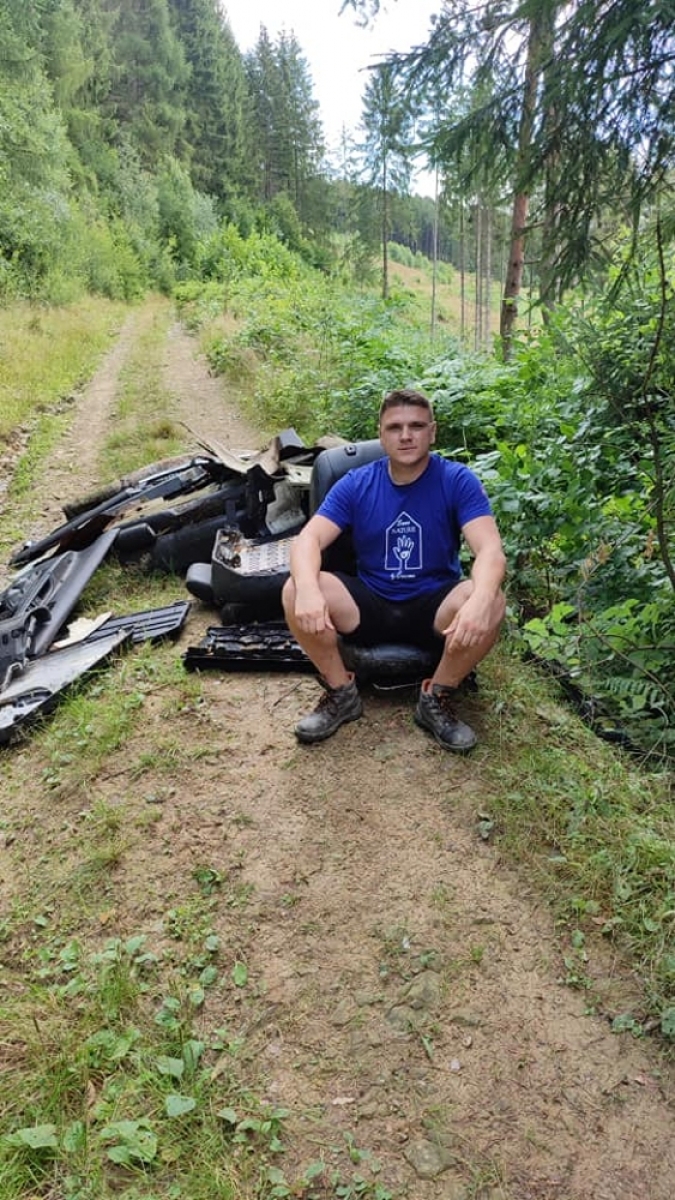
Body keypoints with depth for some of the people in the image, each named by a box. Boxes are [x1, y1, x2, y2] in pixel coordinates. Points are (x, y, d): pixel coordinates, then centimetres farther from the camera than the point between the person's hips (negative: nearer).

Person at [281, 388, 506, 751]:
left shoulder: (457, 480, -10)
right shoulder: (356, 484, -5)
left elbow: (490, 550, -23)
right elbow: (307, 539, -16)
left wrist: (479, 601, -46)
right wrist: (308, 589, -40)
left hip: (433, 606, -1)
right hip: (370, 605, 1)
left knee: (491, 602, -33)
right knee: (294, 591, -24)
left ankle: (437, 699, -8)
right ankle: (341, 694, -3)